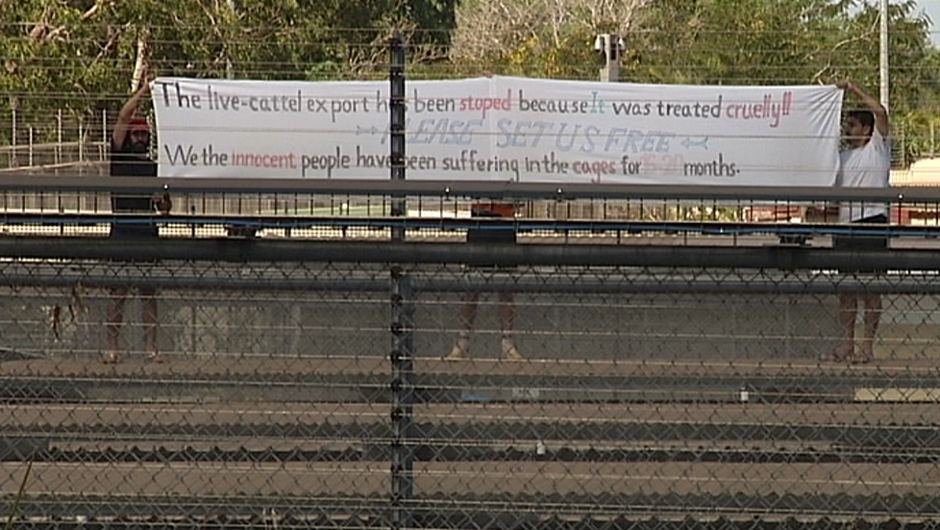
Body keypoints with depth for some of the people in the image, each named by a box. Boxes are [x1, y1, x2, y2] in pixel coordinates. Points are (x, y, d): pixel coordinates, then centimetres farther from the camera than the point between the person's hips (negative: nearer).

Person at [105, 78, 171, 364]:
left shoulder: (155, 167, 14)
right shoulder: (120, 156, 6)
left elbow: (165, 208, 18)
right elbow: (123, 118, -5)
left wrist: (161, 200, -4)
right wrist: (143, 91, -1)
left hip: (148, 232, 2)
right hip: (122, 231, -2)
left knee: (149, 293, 3)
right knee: (118, 292, -1)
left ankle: (151, 348, 4)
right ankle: (113, 347, 1)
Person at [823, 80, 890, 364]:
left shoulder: (877, 148, 1)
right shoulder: (843, 156, 19)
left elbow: (880, 112, -12)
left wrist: (855, 90, -5)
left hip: (872, 221, -6)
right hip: (845, 223, 6)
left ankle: (867, 345, -1)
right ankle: (846, 343, 11)